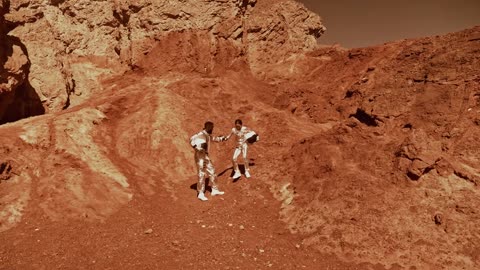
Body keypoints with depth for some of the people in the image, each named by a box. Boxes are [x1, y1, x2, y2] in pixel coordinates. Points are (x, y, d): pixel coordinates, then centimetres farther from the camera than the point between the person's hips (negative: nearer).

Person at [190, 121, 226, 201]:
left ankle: (214, 190, 26)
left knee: (211, 172, 14)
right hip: (200, 156, -9)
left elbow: (212, 138, 33)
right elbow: (192, 139, -31)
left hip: (206, 156, 9)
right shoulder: (201, 134, -17)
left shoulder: (207, 135, 12)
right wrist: (198, 146, -44)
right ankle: (200, 194, 1)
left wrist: (221, 138, 45)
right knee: (202, 174, -8)